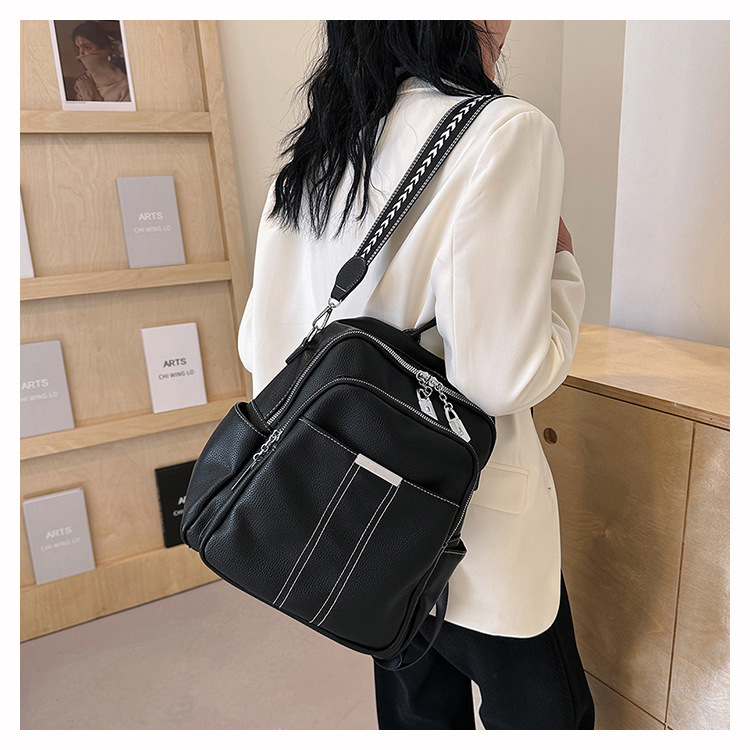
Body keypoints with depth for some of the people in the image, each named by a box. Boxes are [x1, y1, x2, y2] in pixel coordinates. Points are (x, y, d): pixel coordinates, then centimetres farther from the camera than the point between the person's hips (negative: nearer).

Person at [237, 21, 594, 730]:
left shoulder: (305, 154, 3)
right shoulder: (506, 131, -18)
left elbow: (260, 344, 3)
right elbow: (502, 376, -23)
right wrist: (560, 266, -5)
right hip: (468, 517, -6)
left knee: (417, 708, 28)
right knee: (544, 711, 22)